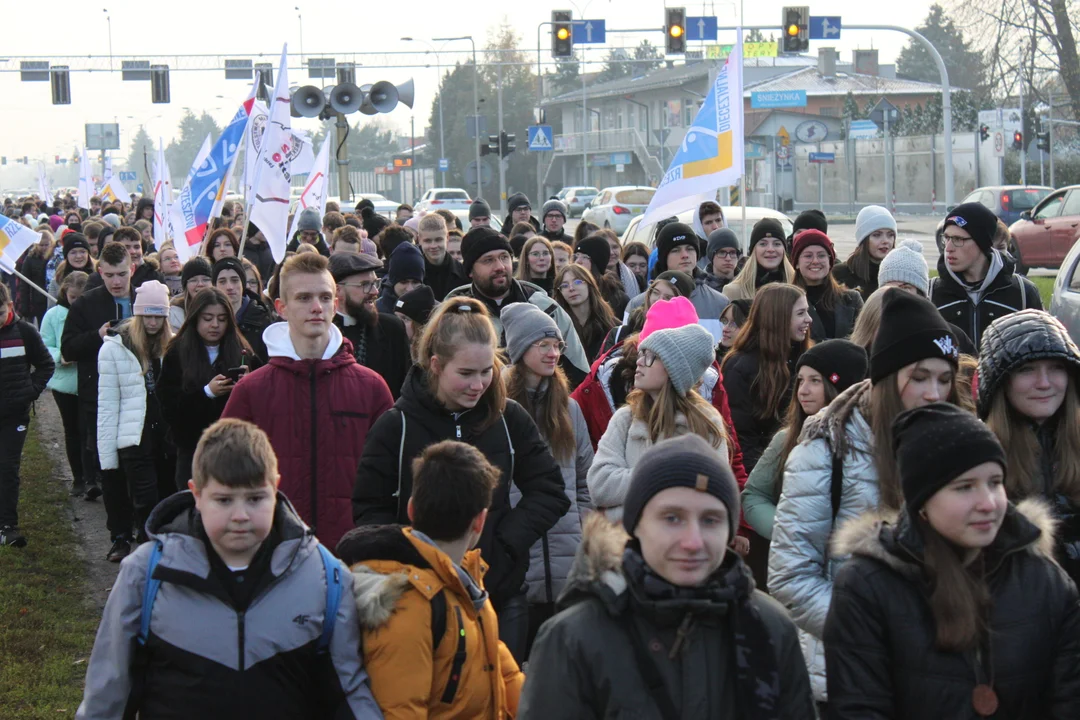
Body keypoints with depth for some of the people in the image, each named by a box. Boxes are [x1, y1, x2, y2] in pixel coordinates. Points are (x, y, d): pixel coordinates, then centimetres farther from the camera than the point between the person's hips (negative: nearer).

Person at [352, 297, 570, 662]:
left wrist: (504, 542, -9)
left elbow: (549, 492, 4)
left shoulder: (510, 419, 2)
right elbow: (368, 511, -1)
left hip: (501, 593, 2)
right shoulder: (396, 426, -4)